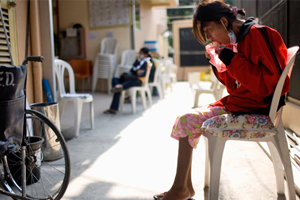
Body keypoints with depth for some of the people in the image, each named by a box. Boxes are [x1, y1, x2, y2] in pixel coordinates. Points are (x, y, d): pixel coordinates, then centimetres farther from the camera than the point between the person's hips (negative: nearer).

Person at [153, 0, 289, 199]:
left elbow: (267, 83, -21)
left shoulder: (256, 34, -13)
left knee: (187, 122, -13)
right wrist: (218, 63, 0)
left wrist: (231, 59, -20)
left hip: (253, 108, -9)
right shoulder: (239, 39, 13)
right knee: (185, 120, 4)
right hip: (237, 103, 9)